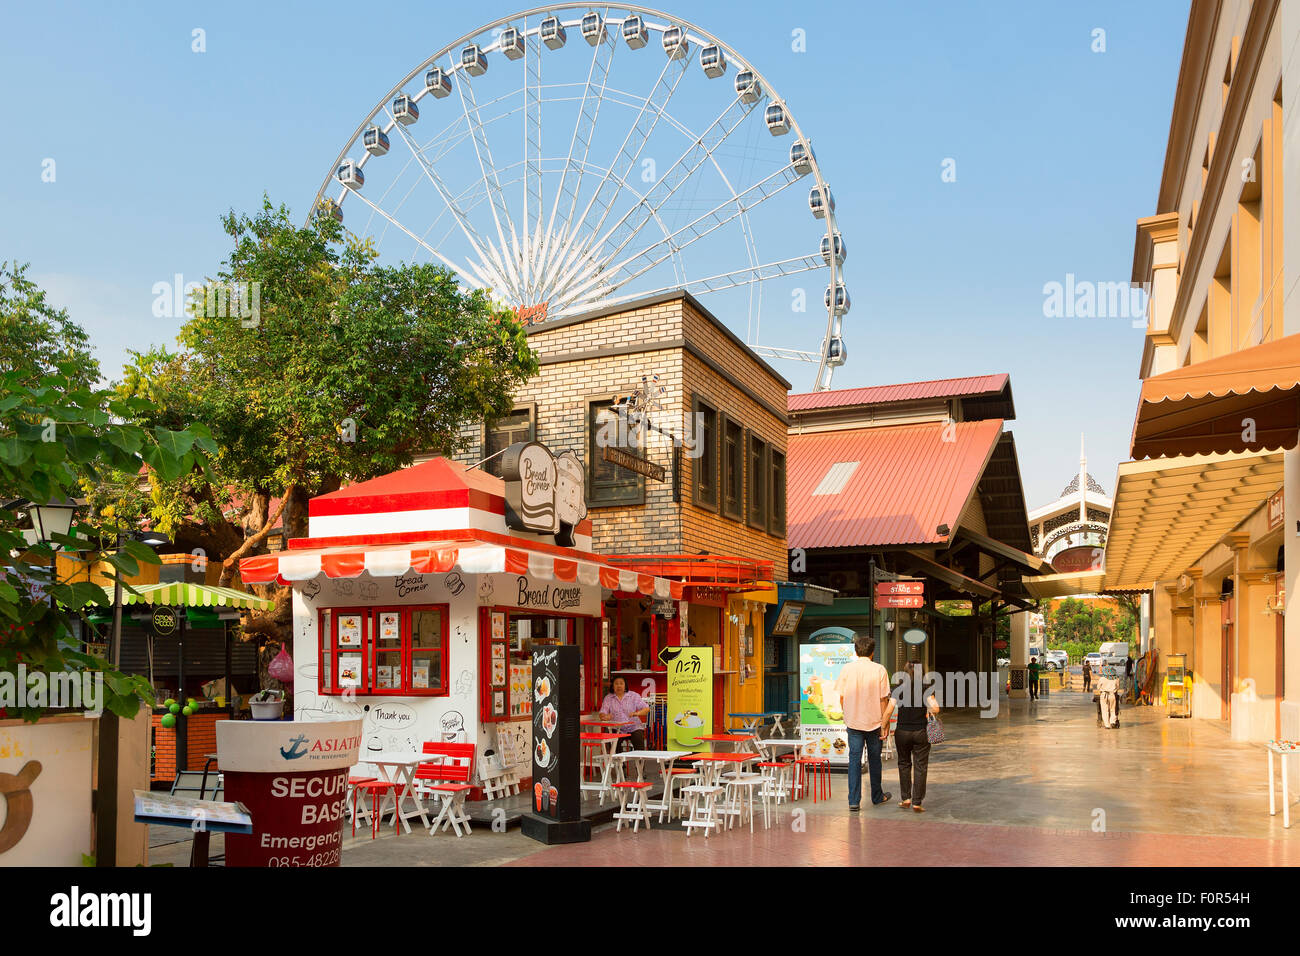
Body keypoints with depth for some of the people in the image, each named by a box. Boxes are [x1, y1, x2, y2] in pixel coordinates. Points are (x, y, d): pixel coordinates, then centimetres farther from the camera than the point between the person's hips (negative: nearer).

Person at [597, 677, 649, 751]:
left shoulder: (634, 696, 3)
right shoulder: (608, 698, 6)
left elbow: (646, 709, -4)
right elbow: (602, 713, -4)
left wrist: (637, 713, -25)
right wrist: (605, 717, -29)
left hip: (633, 727, 0)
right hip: (617, 728, 0)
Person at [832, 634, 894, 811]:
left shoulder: (847, 668, -4)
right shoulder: (879, 670, -8)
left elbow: (841, 697, 1)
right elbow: (884, 699, -8)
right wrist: (884, 723, -1)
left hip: (853, 722, 1)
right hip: (874, 721, -1)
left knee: (854, 759, 4)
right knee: (874, 760, 14)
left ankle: (854, 800, -1)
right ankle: (877, 797, 28)